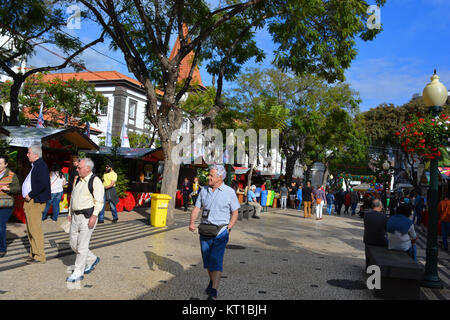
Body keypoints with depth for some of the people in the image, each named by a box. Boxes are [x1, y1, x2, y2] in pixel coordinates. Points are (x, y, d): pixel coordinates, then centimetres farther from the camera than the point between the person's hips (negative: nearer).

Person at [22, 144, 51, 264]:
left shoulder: (41, 166, -15)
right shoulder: (35, 166, 17)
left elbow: (43, 184, -26)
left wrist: (30, 195, -18)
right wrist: (27, 197, 13)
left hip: (35, 202, -10)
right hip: (30, 202, 10)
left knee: (35, 229, -7)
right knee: (31, 230, 16)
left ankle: (39, 256, 0)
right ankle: (33, 253, 26)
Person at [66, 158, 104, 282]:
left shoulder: (95, 181, -11)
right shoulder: (78, 180, 15)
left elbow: (99, 201, -16)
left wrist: (94, 216, -22)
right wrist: (70, 213, 19)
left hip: (87, 216, -8)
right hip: (76, 216, 9)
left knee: (82, 246, -3)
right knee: (73, 244, 12)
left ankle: (78, 273, 8)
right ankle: (92, 259, 31)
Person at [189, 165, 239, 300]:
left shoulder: (229, 192, -4)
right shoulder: (204, 190, 7)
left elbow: (235, 213, 0)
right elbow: (196, 208, 7)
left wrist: (228, 228, -10)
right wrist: (192, 222, -10)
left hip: (220, 232, -4)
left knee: (216, 260, -11)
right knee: (207, 260, 14)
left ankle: (214, 291, -9)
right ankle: (212, 281, 36)